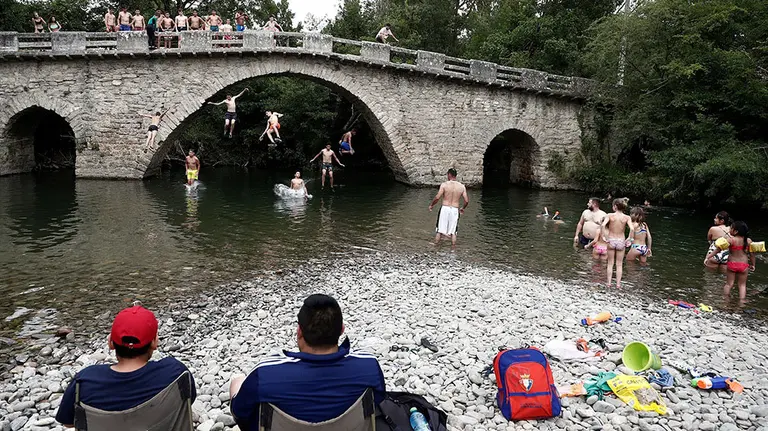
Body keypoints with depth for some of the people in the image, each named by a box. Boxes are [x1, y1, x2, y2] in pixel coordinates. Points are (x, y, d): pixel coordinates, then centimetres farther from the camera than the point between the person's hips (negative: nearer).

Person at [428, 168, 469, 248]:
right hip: (455, 210, 2)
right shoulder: (462, 186, 2)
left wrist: (431, 205, 5)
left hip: (445, 208, -2)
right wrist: (463, 208, 21)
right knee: (453, 232, 12)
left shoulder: (444, 185, -7)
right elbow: (466, 201, 1)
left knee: (439, 230, 9)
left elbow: (437, 197, -12)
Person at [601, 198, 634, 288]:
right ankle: (618, 284, 11)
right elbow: (632, 229, -18)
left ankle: (609, 283, 12)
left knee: (610, 263, 12)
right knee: (619, 264, 11)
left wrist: (604, 237, -13)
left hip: (611, 240, 0)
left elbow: (603, 225, -22)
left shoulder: (610, 215, -7)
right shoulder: (627, 217, -5)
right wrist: (630, 239, -6)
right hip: (621, 241, 0)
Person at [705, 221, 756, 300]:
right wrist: (753, 265, 18)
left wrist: (708, 257, -15)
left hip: (731, 264, -2)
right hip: (744, 265, 2)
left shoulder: (730, 239, -13)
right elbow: (752, 254, 4)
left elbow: (718, 249, -17)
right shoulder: (748, 241, -3)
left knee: (729, 284, 12)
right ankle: (742, 301, 10)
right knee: (742, 285, 14)